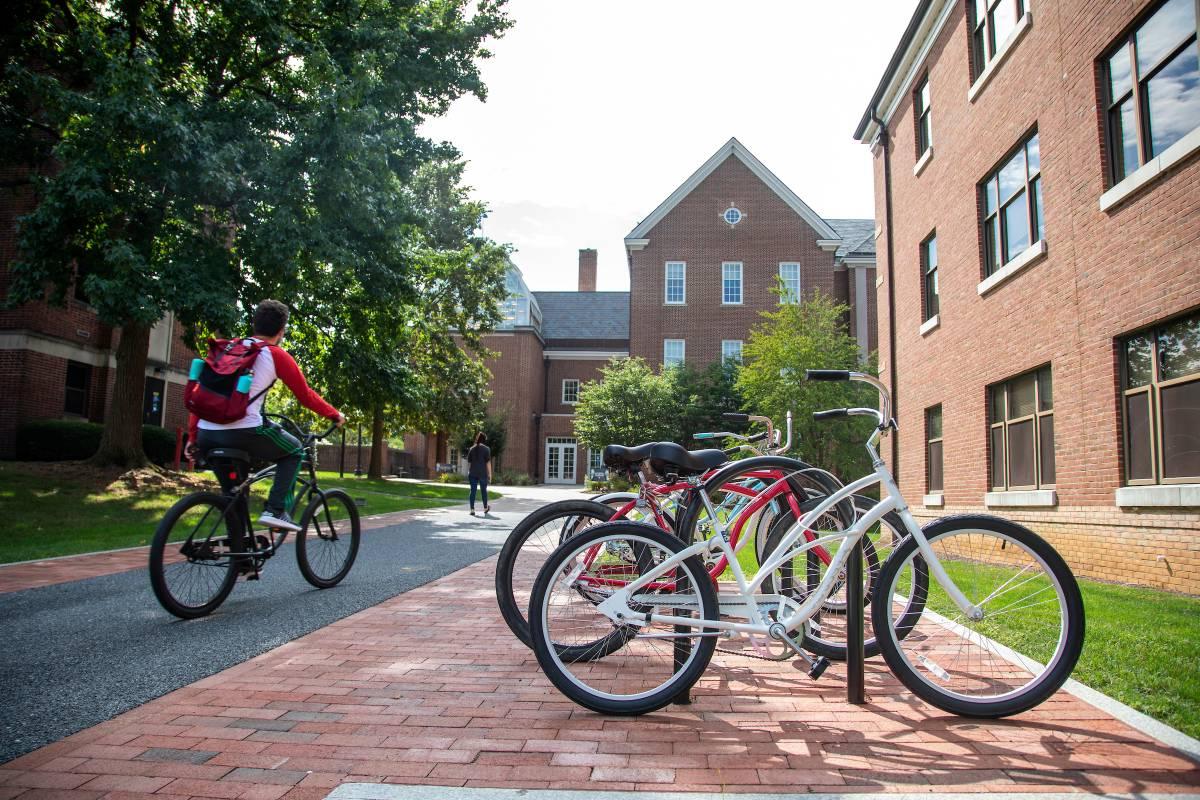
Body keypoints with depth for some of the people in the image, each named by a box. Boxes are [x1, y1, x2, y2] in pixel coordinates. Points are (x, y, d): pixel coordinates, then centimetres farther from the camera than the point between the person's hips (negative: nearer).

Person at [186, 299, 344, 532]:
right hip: (244, 432, -6)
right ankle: (276, 510, 5)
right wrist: (336, 414, 25)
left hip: (206, 434, 6)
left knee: (232, 493, 29)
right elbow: (306, 396, 9)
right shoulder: (277, 355, 4)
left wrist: (193, 437, 21)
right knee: (294, 450, 20)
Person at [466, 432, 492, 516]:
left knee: (473, 491, 2)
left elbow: (469, 462, 8)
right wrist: (489, 474, -3)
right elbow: (488, 462, -6)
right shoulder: (486, 449, -4)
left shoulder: (472, 449, 7)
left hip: (473, 473, 2)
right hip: (483, 473, -2)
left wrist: (468, 472, 16)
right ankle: (485, 508, 27)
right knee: (484, 490, 13)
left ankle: (472, 509, -3)